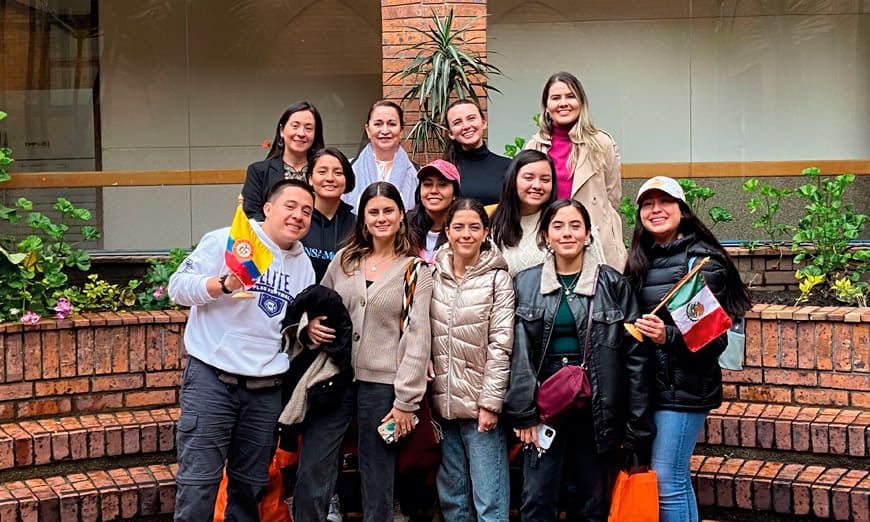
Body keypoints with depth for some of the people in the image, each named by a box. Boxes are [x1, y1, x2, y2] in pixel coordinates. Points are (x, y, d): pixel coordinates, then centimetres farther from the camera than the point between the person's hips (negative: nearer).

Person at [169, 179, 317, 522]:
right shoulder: (227, 241, -5)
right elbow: (178, 286, -10)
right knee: (200, 481, -5)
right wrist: (223, 284, -25)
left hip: (267, 390, 5)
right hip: (212, 380, -5)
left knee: (250, 483, 14)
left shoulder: (304, 265, 14)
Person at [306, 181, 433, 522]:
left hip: (383, 384, -3)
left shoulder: (415, 270, 0)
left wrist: (406, 400, -11)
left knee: (377, 478, 7)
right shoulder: (344, 259, 10)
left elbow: (417, 337, -6)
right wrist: (311, 324, -3)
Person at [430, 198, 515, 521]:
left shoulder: (498, 278, -3)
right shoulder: (433, 276, 7)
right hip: (441, 402, 4)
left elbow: (500, 345, -7)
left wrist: (490, 402, -12)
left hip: (480, 403, -4)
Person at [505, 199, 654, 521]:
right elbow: (518, 353, 2)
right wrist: (524, 412, -7)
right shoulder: (525, 284, 6)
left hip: (596, 406, -1)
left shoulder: (613, 284, 1)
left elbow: (635, 355, -1)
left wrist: (636, 428, -4)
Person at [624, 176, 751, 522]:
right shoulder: (641, 260, 12)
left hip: (683, 387, -7)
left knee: (665, 482, -6)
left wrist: (667, 337, -27)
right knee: (678, 480, 14)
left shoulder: (701, 260, -8)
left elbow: (715, 338, -13)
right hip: (650, 384, 7)